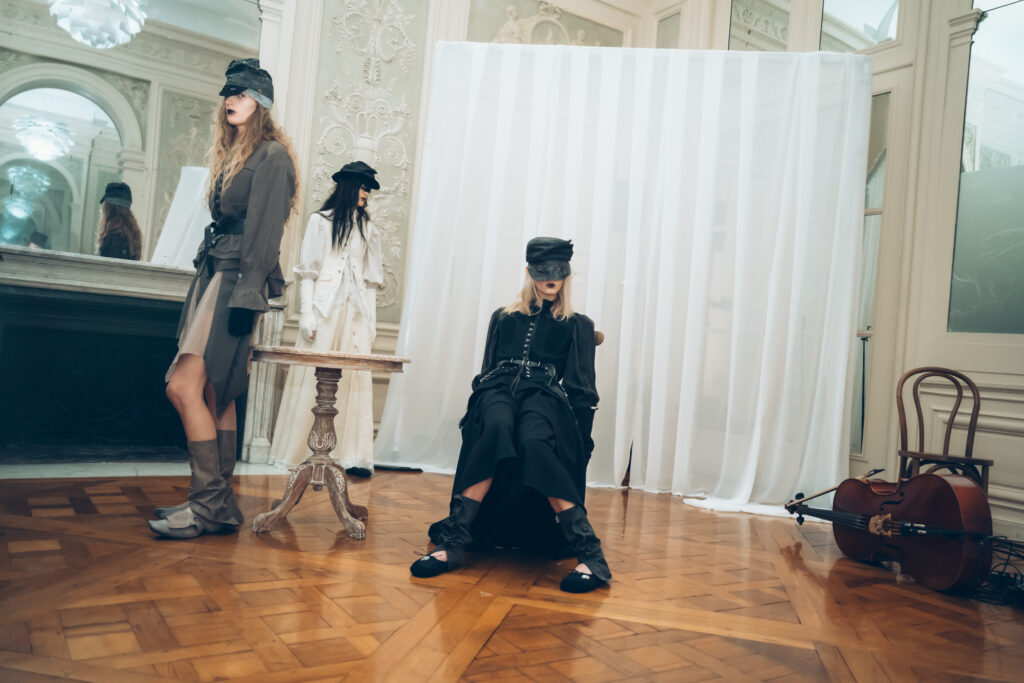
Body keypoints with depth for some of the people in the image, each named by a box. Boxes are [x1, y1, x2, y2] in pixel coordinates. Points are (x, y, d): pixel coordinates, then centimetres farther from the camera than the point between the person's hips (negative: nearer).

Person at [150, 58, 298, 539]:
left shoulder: (271, 155, -6)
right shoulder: (233, 153, 23)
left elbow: (265, 230, -15)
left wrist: (246, 294, -21)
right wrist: (209, 278, 17)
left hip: (236, 278, -10)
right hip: (214, 274, 10)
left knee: (184, 387, -15)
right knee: (213, 393, 7)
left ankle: (210, 504, -7)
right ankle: (218, 504, 12)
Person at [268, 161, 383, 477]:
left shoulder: (368, 229, 17)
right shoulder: (321, 221, 6)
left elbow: (372, 278, 15)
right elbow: (307, 270, 2)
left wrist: (371, 319, 8)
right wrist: (306, 313, -6)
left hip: (355, 312, 3)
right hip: (324, 308, -3)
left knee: (354, 380, -3)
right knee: (313, 379, -4)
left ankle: (351, 454, -1)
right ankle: (301, 450, 5)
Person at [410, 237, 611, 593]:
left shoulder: (578, 325, 21)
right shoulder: (504, 317, 26)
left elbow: (582, 388, 12)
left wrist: (582, 435, -4)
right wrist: (476, 410, 2)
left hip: (545, 395, -1)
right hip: (499, 390, 1)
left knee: (532, 440, -38)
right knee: (498, 427, -38)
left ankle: (589, 551, -41)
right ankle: (453, 541, -40)